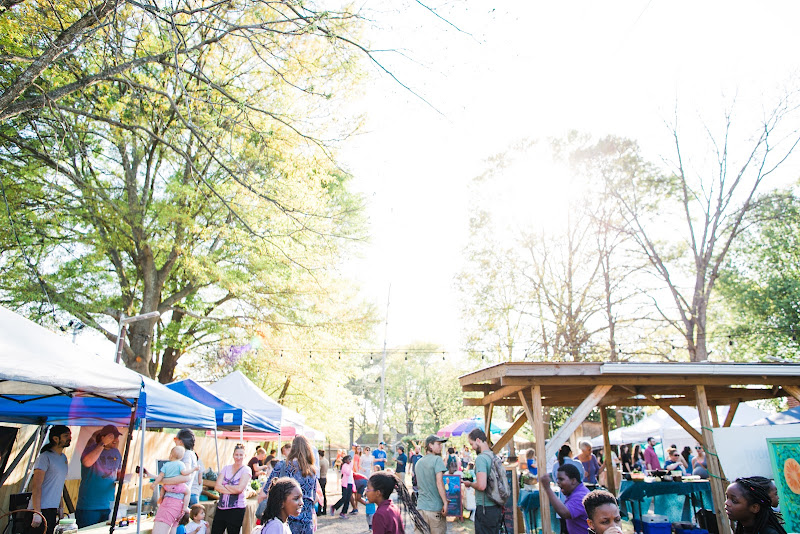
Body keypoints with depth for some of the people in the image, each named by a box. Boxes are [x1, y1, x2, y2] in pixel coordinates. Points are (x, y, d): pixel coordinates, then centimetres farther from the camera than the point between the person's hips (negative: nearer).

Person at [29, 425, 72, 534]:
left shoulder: (63, 457, 13)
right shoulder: (45, 457, -11)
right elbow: (36, 486, -16)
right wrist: (37, 513, -20)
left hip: (53, 509, 8)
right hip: (42, 509, -8)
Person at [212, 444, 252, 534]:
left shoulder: (246, 470, -4)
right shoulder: (226, 468, 8)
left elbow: (239, 489, -15)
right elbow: (217, 486, -3)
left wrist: (225, 486, -4)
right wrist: (232, 490, -14)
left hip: (236, 510, -4)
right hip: (221, 508, 4)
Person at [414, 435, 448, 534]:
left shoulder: (418, 462, 14)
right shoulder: (437, 459, -9)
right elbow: (439, 482, -18)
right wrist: (445, 502, -15)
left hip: (421, 507, 6)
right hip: (435, 507, -6)